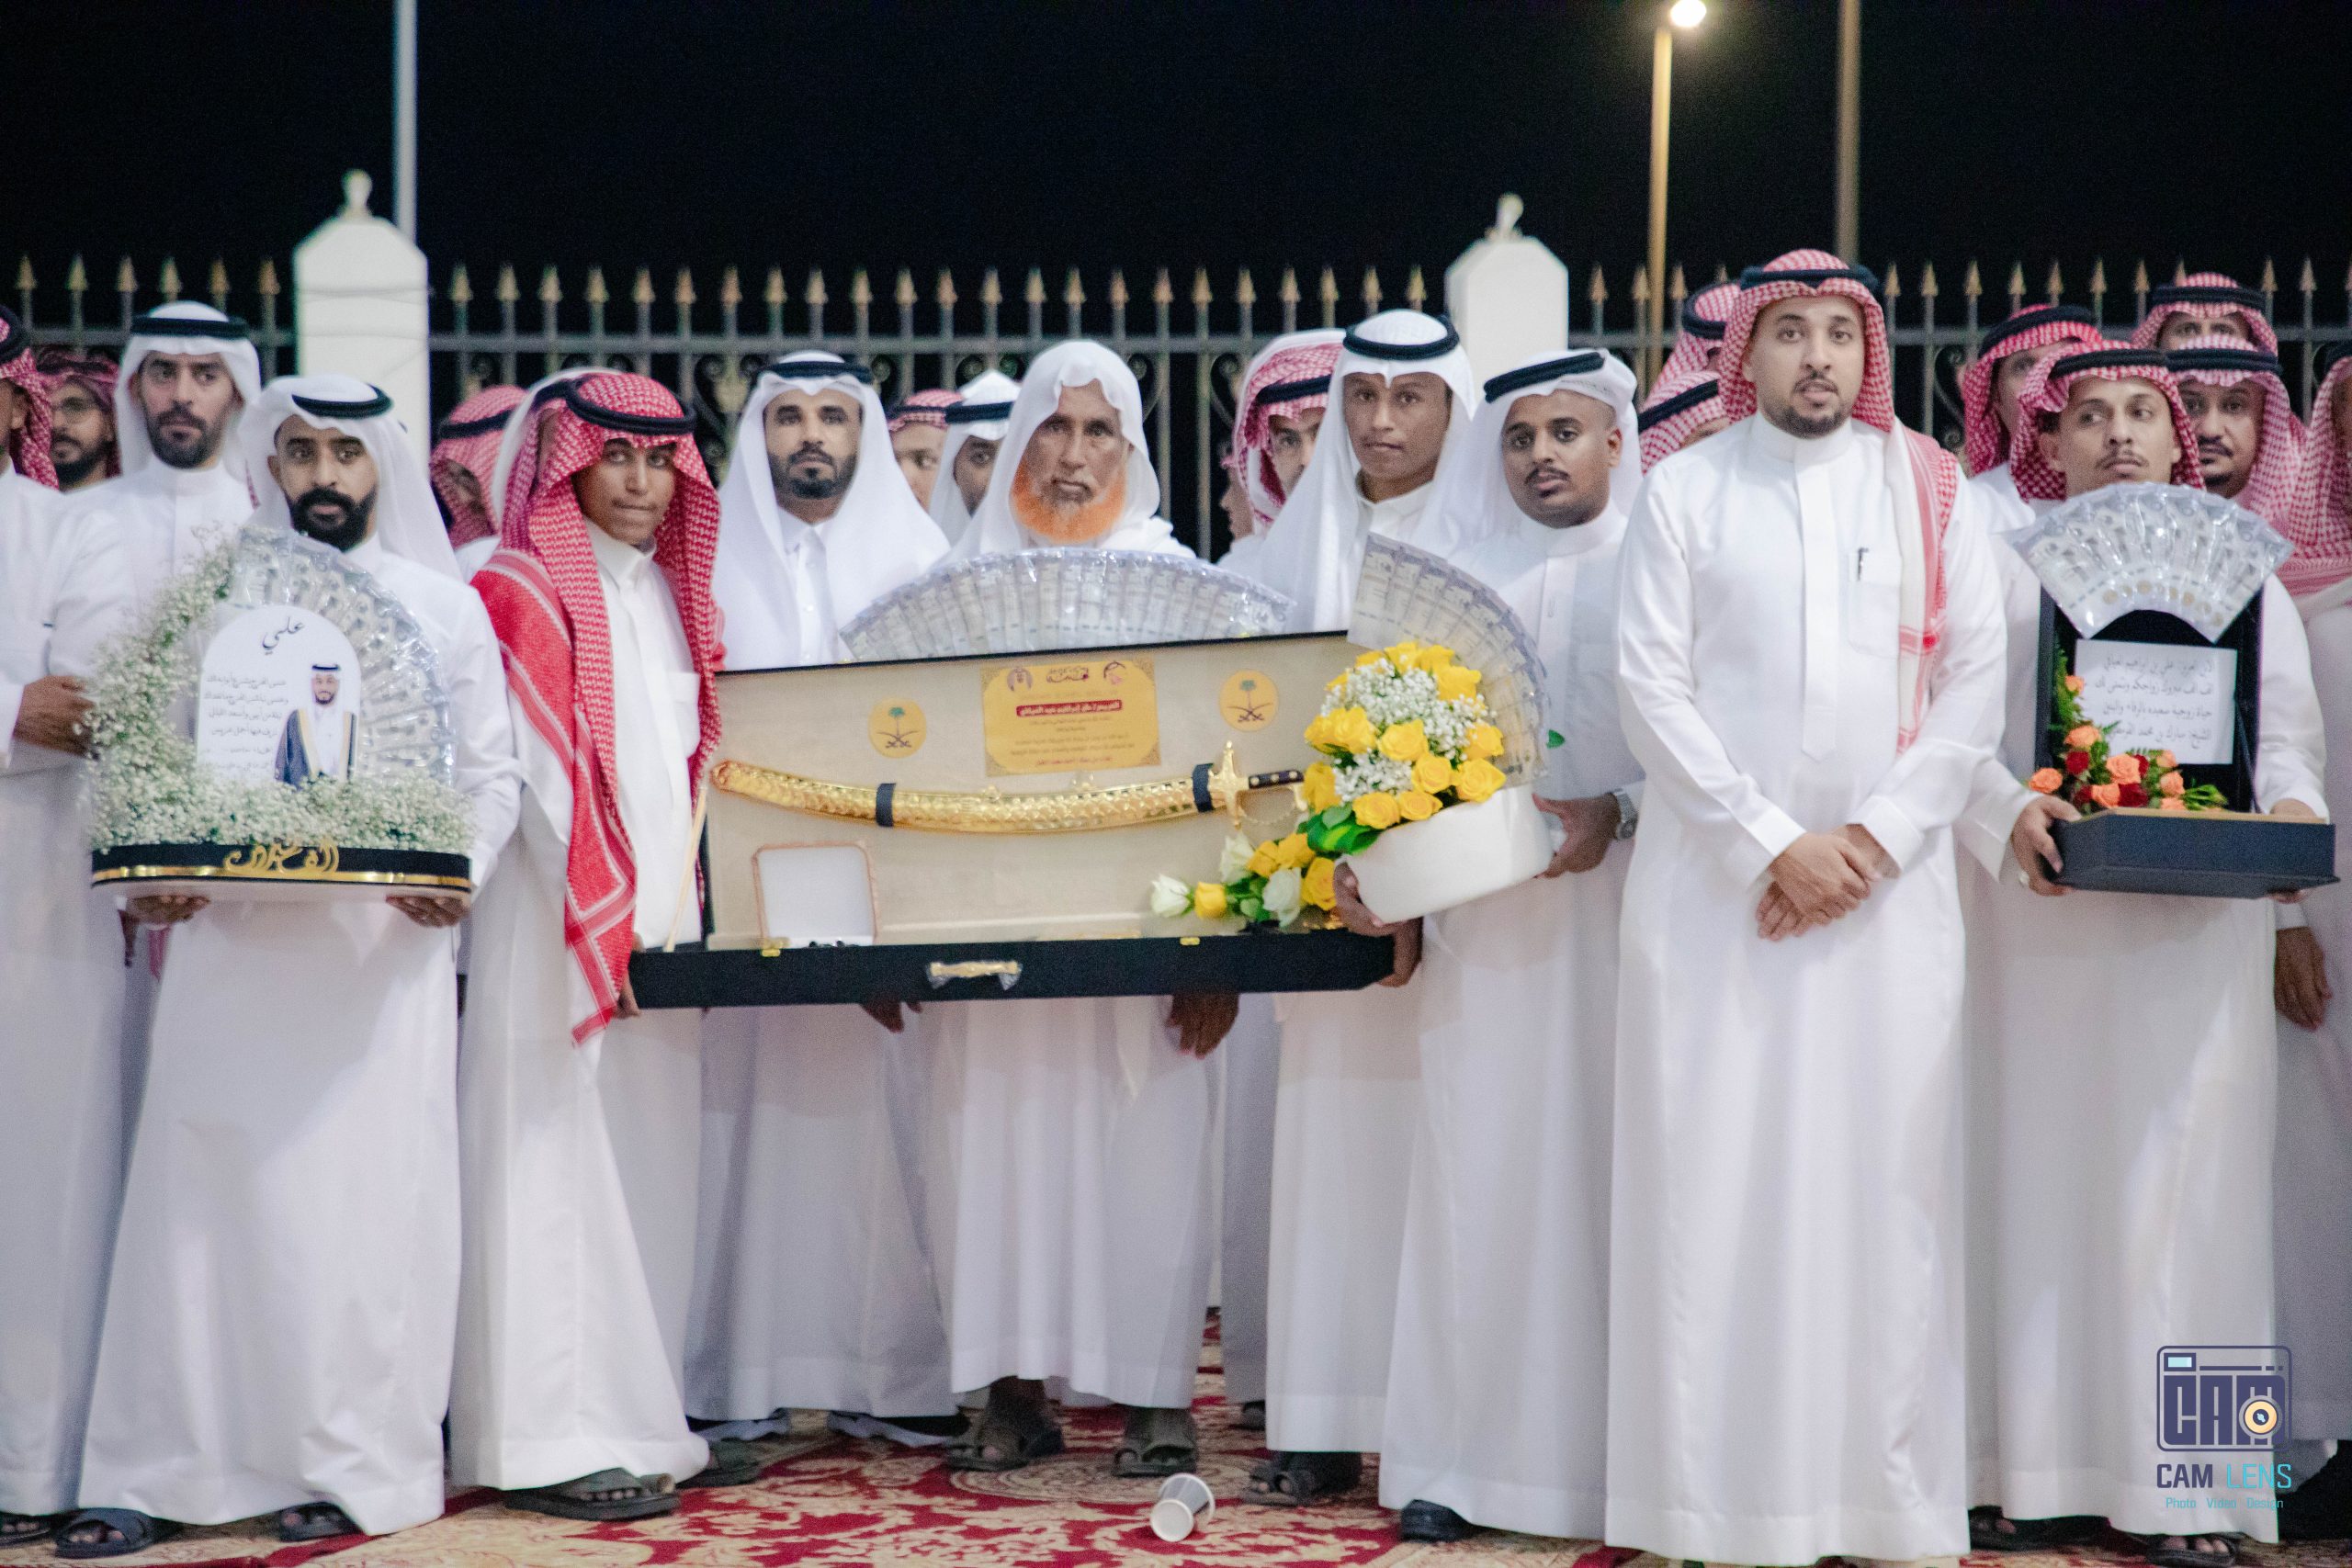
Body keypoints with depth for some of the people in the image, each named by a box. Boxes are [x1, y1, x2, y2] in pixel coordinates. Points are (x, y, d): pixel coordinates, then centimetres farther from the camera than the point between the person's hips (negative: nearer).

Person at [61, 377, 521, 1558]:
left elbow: (489, 775, 8)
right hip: (229, 940, 1)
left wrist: (460, 875, -9)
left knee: (365, 1192, -1)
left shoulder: (443, 608, 9)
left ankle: (355, 1468, 6)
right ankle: (159, 1471, 3)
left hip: (383, 946, -1)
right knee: (201, 1189, -1)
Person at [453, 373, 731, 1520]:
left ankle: (642, 1414, 12)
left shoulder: (673, 592, 17)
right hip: (561, 925, -7)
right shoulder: (524, 589, -5)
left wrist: (688, 904, 8)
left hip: (664, 915, 7)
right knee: (561, 1162, -7)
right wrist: (610, 928, -17)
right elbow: (544, 774, -12)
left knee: (654, 1161, 7)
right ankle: (556, 1440, -5)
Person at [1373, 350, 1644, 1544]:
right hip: (1484, 915, 2)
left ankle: (1616, 1450, 5)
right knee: (1480, 1168, 0)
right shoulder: (1461, 575, 12)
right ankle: (1459, 1455, 5)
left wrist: (1613, 813, -17)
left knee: (1612, 1165, -1)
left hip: (1622, 903, -1)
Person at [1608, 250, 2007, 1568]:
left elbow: (1976, 677, 3)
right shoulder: (1685, 492, 6)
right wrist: (1773, 846, -10)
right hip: (1716, 879, -1)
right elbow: (1652, 684, -2)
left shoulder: (1931, 490, 9)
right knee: (1712, 1175, -4)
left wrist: (1872, 839, -8)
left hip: (1888, 880, 1)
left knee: (1885, 1175, -1)